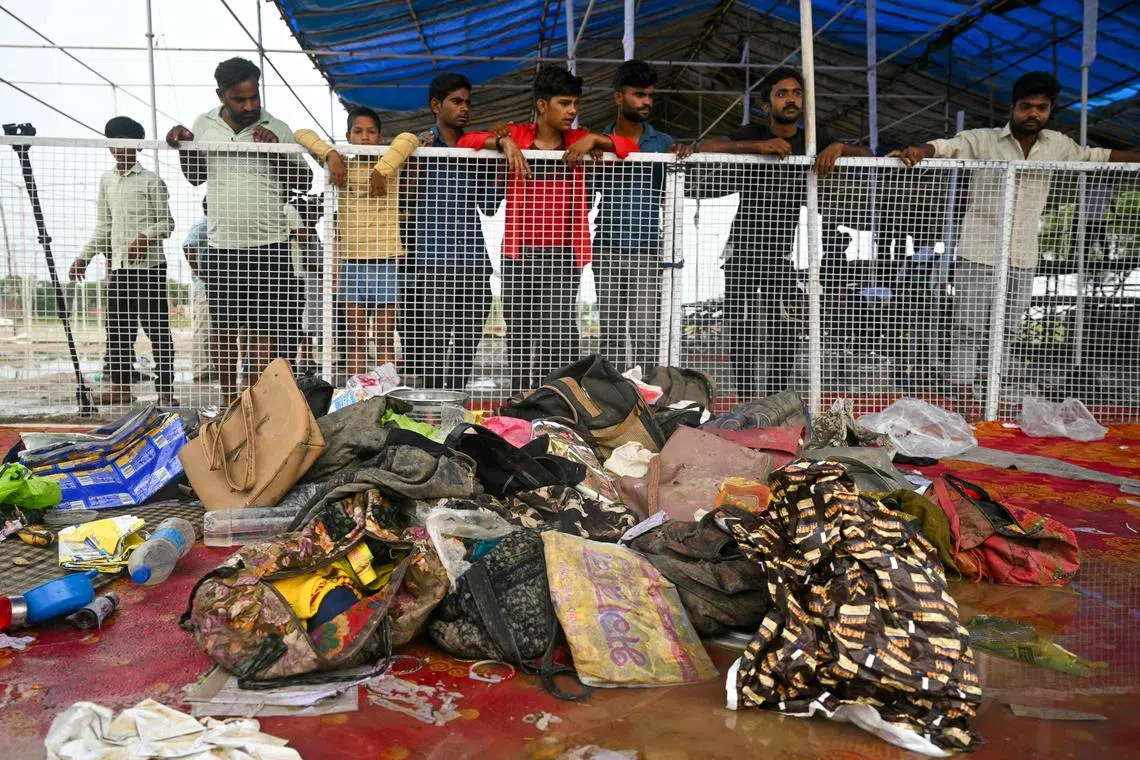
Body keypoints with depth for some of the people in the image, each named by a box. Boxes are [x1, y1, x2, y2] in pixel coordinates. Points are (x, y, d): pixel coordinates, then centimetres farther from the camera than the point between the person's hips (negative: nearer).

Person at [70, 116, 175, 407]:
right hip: (118, 265, 6)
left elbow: (166, 222, -2)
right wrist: (85, 256, 13)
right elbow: (103, 226, 20)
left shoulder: (151, 181, -2)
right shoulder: (106, 180, 15)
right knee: (118, 328, 7)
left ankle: (165, 390, -2)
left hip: (148, 265, -6)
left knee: (157, 328, -4)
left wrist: (146, 236, -20)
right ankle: (120, 386, 14)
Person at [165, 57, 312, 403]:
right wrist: (183, 145, 3)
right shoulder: (204, 125, 9)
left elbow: (304, 182, 3)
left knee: (263, 329, -4)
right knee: (221, 328, 8)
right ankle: (229, 400, 20)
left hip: (267, 246, -3)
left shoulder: (277, 130, 0)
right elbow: (195, 177, 22)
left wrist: (276, 151, -12)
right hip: (219, 246, 3)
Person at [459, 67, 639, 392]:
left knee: (558, 334, -8)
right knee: (519, 332, 8)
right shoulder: (517, 136, 4)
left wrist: (594, 139, -9)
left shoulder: (579, 142, 9)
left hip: (563, 255, 0)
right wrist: (503, 141, -16)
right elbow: (466, 141, 0)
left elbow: (629, 146, 8)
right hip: (519, 254, 0)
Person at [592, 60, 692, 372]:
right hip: (607, 251, 1)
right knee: (611, 332, 5)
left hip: (647, 252, -1)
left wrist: (682, 156, -15)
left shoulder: (663, 144, 8)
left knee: (645, 333, -7)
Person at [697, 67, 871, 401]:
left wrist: (839, 147, -21)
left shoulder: (813, 140, 6)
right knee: (742, 332, -1)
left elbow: (866, 154, 2)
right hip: (743, 249, -2)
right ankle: (747, 402, 8)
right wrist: (759, 146, -30)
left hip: (781, 254, 2)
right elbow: (706, 147, -17)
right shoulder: (754, 135, -1)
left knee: (783, 335, -4)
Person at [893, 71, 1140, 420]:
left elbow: (1097, 155, 22)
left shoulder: (1057, 145, 10)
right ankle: (963, 399, -2)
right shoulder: (983, 140, -5)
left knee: (1006, 331, 9)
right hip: (978, 253, -5)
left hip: (1022, 258, 5)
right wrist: (918, 151, -41)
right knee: (969, 329, -5)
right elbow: (945, 145, -20)